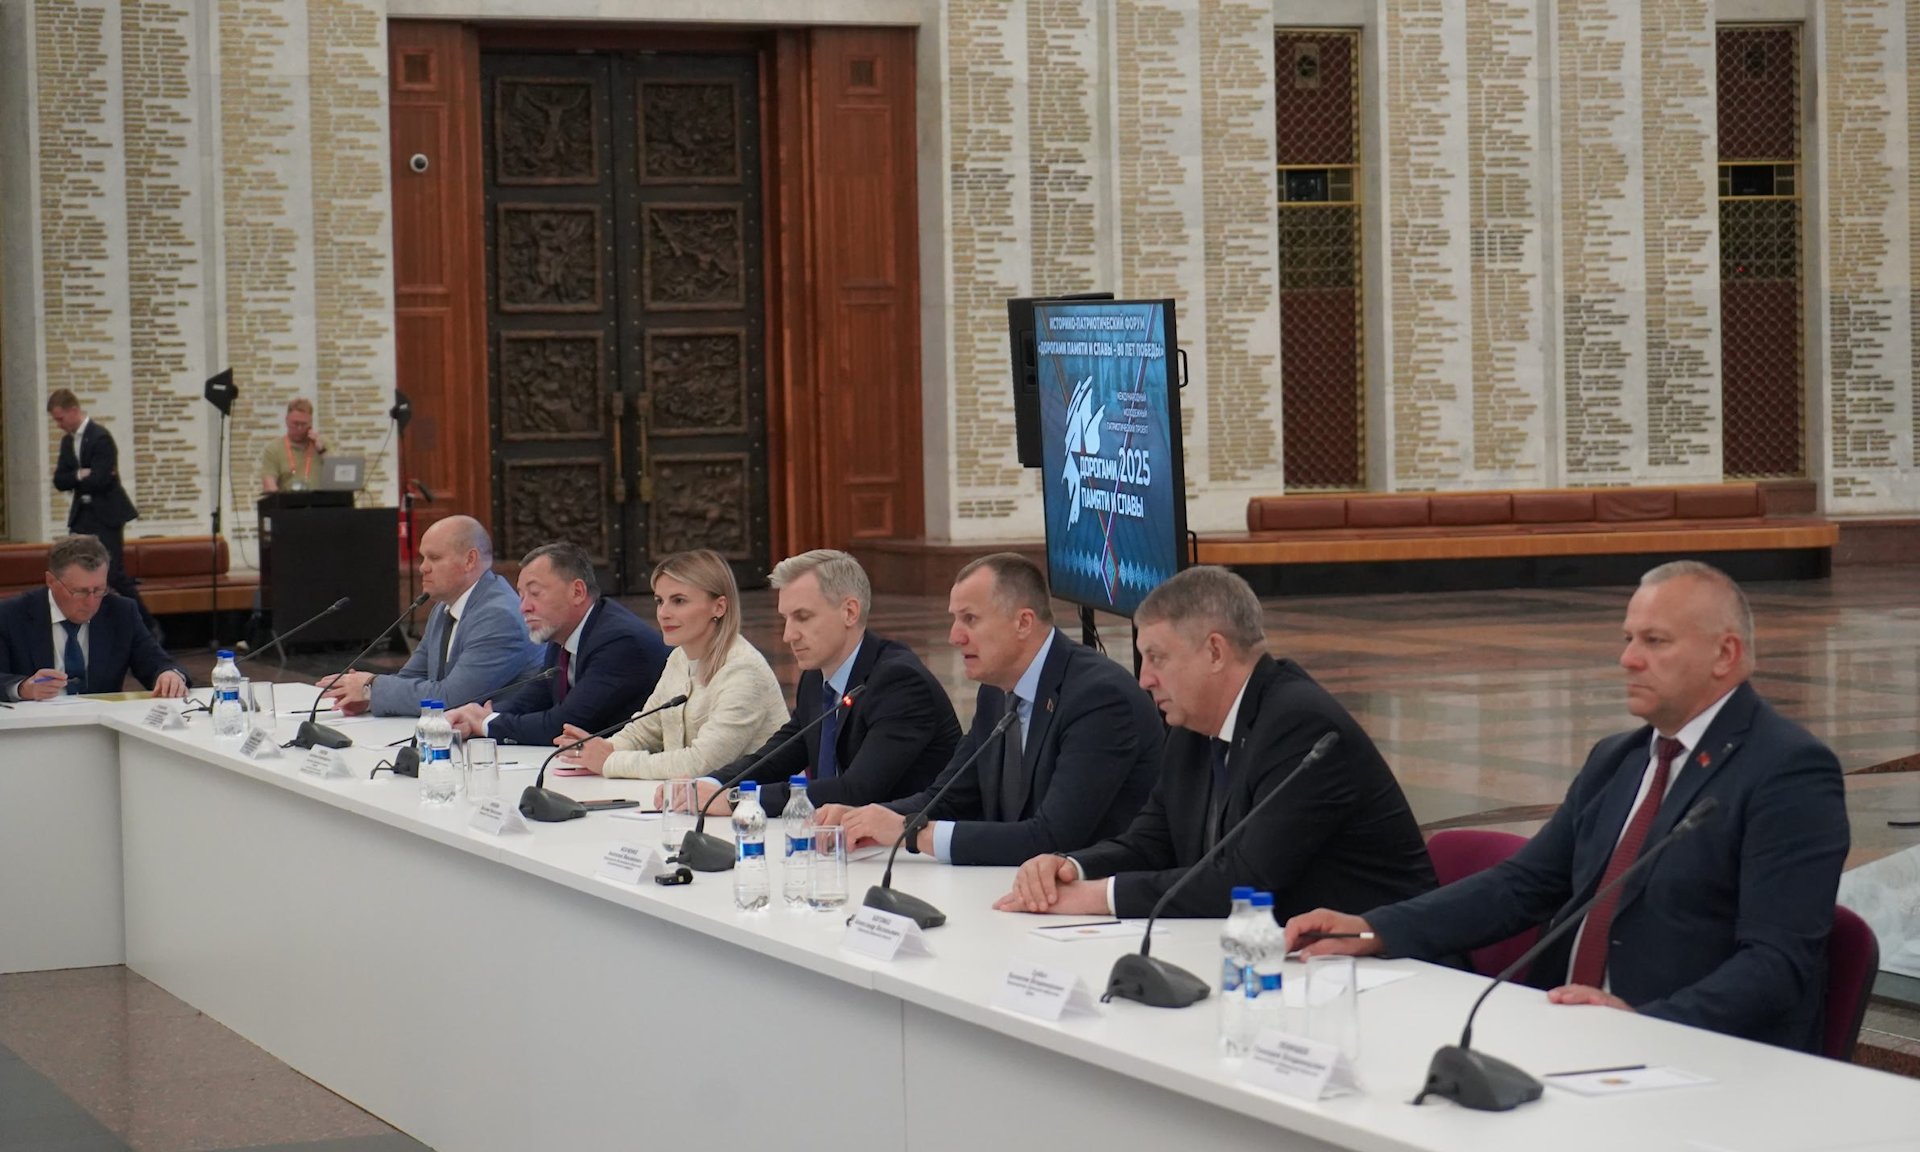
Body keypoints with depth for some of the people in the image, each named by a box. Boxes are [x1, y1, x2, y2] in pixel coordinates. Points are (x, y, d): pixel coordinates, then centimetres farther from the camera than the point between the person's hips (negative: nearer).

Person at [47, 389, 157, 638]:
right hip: (82, 515, 7)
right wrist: (80, 475, -15)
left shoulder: (101, 438, -15)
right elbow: (59, 481, 3)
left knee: (115, 575, -7)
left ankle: (149, 627, 5)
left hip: (106, 516, -7)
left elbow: (99, 481, -23)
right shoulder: (67, 441, 10)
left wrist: (74, 481, -7)